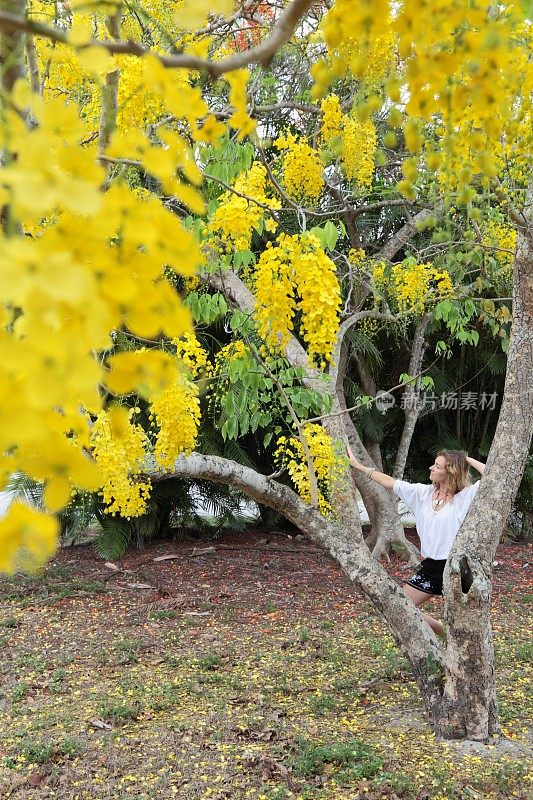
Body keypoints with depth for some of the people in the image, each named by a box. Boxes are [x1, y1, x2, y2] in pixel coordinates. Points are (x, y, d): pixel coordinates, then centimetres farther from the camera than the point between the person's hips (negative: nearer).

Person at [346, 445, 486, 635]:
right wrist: (356, 465, 7)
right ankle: (446, 634, 26)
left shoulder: (465, 496, -10)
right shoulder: (423, 492, 4)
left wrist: (467, 460, -11)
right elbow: (390, 482, 7)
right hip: (430, 567, 6)